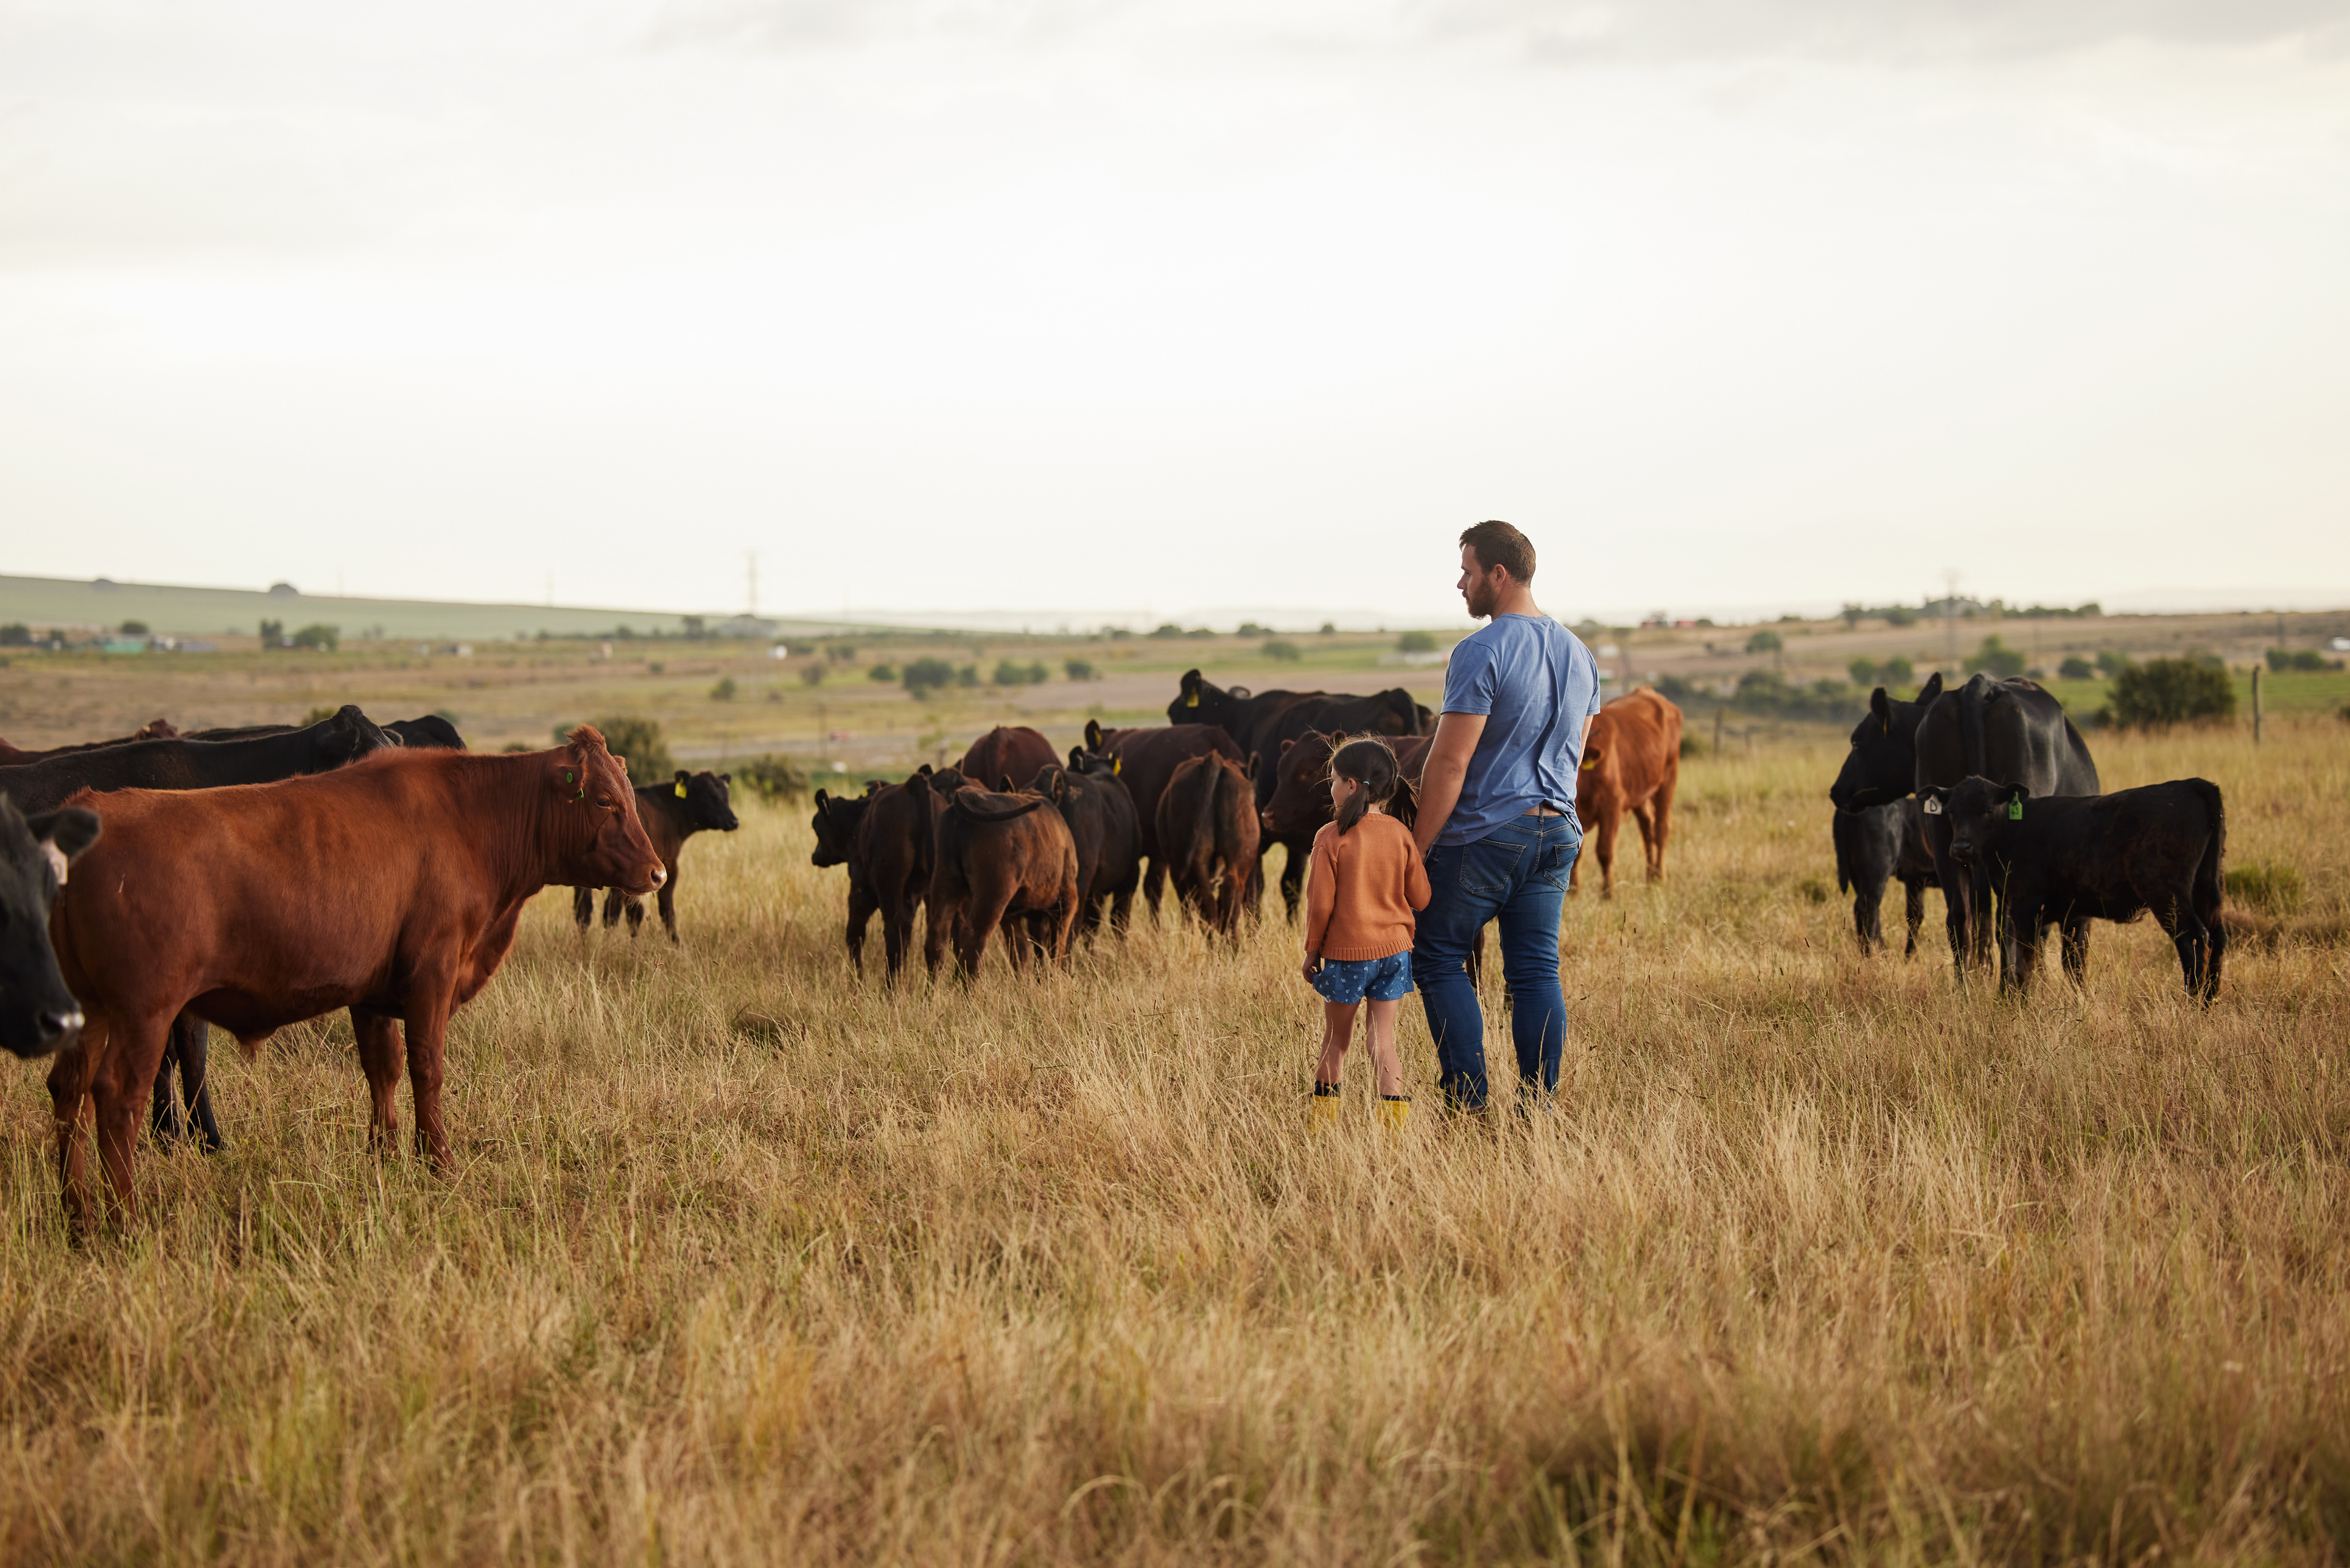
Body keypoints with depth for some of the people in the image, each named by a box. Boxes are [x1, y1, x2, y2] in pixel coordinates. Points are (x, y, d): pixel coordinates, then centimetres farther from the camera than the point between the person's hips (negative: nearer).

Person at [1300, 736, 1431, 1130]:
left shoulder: (1332, 836, -11)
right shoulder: (1400, 833, -1)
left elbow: (1320, 902, -10)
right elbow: (1421, 897, 3)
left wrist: (1312, 950, 2)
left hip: (1345, 951, -2)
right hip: (1394, 949, 2)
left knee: (1336, 1039, 12)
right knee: (1383, 1040, 6)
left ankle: (1323, 1122, 20)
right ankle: (1393, 1117, -6)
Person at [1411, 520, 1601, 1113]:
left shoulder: (1481, 653, -15)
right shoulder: (1579, 654, 11)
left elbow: (1450, 762, -17)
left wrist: (1417, 846, -12)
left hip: (1483, 833, -7)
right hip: (1557, 832, 7)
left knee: (1440, 959, 6)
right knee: (1536, 971, 8)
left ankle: (1469, 1102, 0)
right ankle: (1540, 1105, 5)